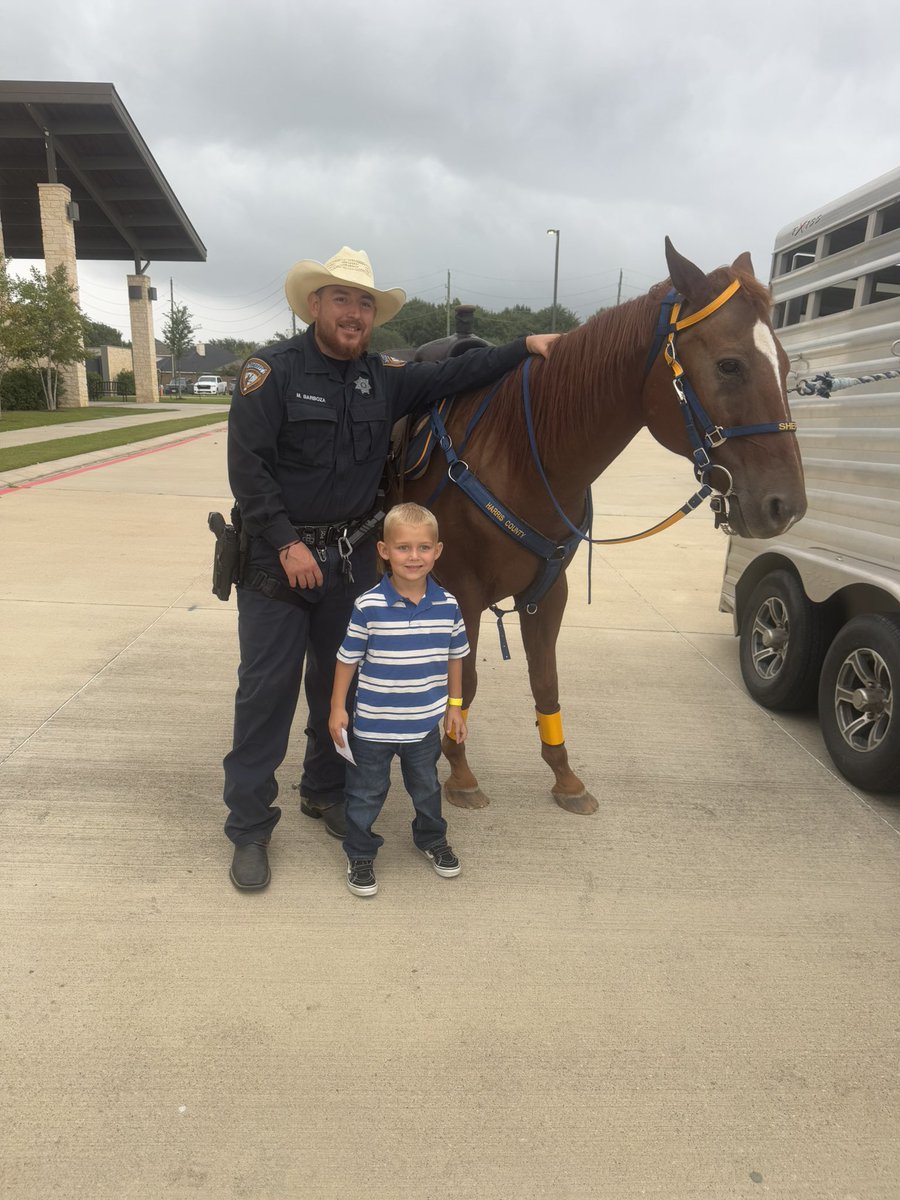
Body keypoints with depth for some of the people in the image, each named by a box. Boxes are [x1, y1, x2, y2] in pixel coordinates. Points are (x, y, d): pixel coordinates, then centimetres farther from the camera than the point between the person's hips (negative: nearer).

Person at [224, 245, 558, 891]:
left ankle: (326, 790, 35)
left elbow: (453, 375, 13)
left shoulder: (385, 377, 6)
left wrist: (526, 346, 8)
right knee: (267, 689, 0)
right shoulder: (272, 370, -9)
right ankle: (249, 825, 14)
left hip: (353, 555, 5)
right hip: (278, 557, -5)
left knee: (338, 681, 15)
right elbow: (247, 467, -14)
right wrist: (289, 544, -19)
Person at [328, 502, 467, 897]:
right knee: (366, 793, 14)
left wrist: (454, 706, 10)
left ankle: (432, 838, 50)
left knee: (426, 787, 25)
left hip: (425, 725, 3)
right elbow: (348, 658, -8)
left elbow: (455, 656, 5)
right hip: (372, 726, -3)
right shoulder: (369, 606, -18)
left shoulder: (447, 606, -8)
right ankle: (360, 854, 36)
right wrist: (338, 708, -6)